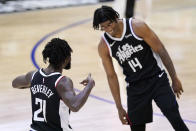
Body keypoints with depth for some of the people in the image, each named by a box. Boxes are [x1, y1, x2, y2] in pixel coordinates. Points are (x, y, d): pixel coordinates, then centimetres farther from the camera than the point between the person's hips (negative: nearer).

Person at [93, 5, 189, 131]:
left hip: (157, 79, -2)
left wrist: (174, 78, -5)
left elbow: (161, 51, -8)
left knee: (175, 119, -13)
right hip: (135, 87, 2)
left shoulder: (137, 26, -15)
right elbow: (111, 76, 2)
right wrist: (119, 107, 2)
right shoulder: (104, 46, -7)